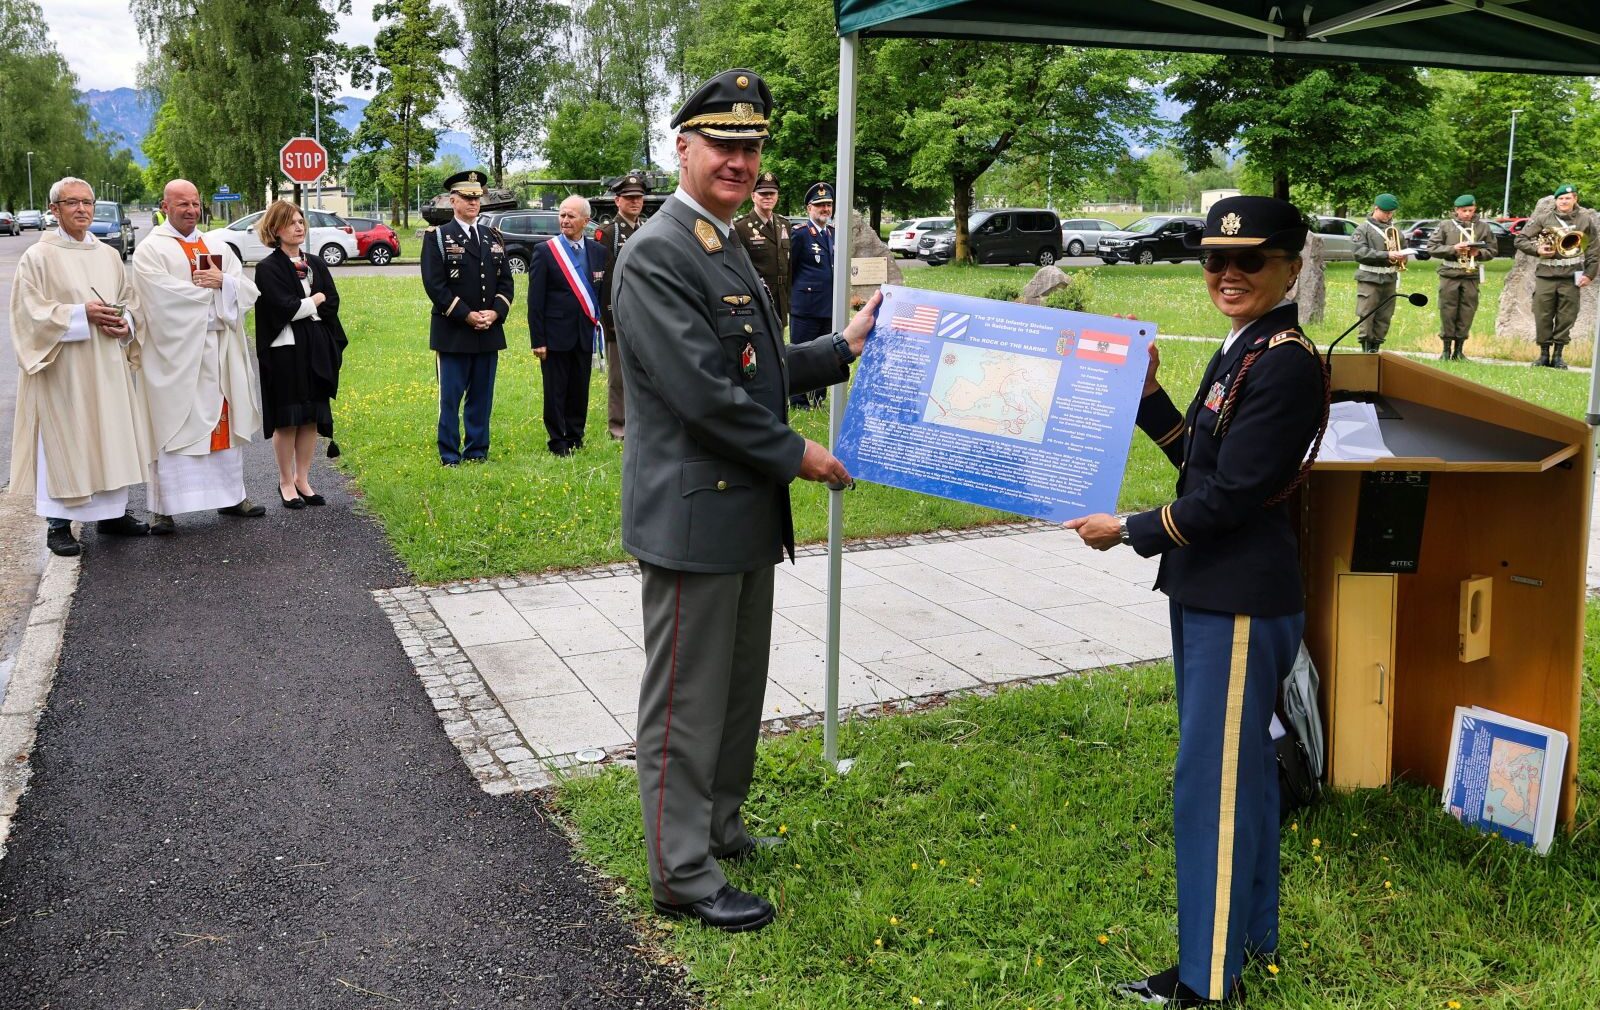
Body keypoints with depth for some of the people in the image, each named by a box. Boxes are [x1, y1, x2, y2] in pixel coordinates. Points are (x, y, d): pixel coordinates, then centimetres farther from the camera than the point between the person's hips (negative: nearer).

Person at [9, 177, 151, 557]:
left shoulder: (109, 255, 11)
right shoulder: (38, 257, -5)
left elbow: (130, 300, 16)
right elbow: (31, 312, -10)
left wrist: (125, 323, -6)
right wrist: (82, 314, -19)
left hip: (108, 365, 5)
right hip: (63, 368, -5)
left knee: (112, 434, 9)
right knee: (63, 438, -3)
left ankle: (111, 512, 21)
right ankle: (58, 523, 5)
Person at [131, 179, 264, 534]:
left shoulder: (218, 248, 14)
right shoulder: (150, 250, -2)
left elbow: (249, 291, 5)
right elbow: (164, 298, -16)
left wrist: (222, 282, -14)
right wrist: (210, 287, -7)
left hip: (220, 353, 5)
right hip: (174, 354, -5)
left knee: (224, 421, 10)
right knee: (172, 425, -4)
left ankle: (231, 495, 19)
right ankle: (163, 508, 0)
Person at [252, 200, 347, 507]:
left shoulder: (316, 264, 12)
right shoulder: (268, 268, -5)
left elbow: (333, 304, 3)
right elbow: (284, 307, -16)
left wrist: (302, 307, -10)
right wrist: (315, 301, -4)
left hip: (316, 351, 5)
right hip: (284, 351, -5)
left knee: (312, 418, 7)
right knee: (287, 419, 0)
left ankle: (302, 479, 17)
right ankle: (286, 482, 11)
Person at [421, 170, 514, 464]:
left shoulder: (494, 237, 14)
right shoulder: (437, 237, 0)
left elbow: (506, 282, 11)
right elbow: (434, 284, -9)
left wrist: (495, 312, -7)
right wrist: (467, 315, -15)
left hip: (490, 330, 4)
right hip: (453, 332, -4)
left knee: (482, 396, 8)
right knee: (450, 397, -1)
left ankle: (477, 452, 17)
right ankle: (450, 457, 6)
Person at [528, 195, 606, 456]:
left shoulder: (598, 252, 7)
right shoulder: (544, 252, -4)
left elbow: (603, 292, 10)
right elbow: (535, 300, -5)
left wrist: (599, 324, 2)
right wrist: (538, 340, -9)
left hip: (585, 333, 3)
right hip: (556, 334, -3)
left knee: (580, 389, 10)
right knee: (555, 390, 3)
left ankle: (575, 437, 22)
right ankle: (558, 441, 13)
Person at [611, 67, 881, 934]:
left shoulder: (725, 248, 15)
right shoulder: (656, 254, -16)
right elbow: (703, 390, -22)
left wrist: (844, 348, 11)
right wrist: (794, 455, -13)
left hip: (745, 512, 10)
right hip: (692, 517, -10)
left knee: (739, 687, 20)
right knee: (687, 698, 2)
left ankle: (718, 824, 37)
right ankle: (682, 870, 15)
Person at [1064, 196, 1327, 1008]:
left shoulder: (1284, 363, -19)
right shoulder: (1244, 349, 11)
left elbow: (1231, 495, -21)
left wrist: (1128, 532, -12)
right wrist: (1146, 393, 5)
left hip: (1243, 604, -10)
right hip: (1212, 591, 10)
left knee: (1213, 781, -1)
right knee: (1241, 768, 20)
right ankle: (1251, 932, 37)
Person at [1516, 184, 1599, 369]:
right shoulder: (1543, 218, 3)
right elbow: (1520, 240, 5)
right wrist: (1537, 250, -11)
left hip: (1571, 277, 0)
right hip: (1546, 275, 0)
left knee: (1566, 319, 2)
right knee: (1543, 317, 1)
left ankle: (1558, 355, 10)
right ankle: (1544, 354, 11)